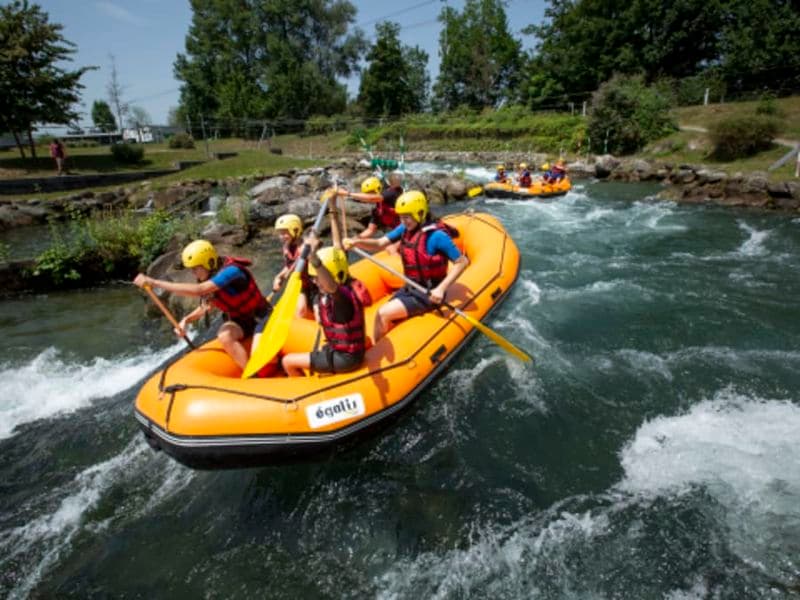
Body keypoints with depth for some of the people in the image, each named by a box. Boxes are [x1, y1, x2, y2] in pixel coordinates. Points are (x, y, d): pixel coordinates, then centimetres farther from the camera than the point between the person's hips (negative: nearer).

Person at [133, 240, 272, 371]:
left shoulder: (231, 271, -28)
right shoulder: (207, 278, -2)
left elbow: (197, 290, -38)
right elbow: (206, 307, 9)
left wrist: (154, 282, -38)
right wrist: (186, 320, -11)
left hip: (260, 318, -7)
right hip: (239, 321, 7)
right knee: (224, 336, -24)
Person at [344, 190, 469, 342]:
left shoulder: (437, 235, -21)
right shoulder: (405, 228, 0)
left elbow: (462, 262, -17)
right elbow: (380, 243, -3)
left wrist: (441, 288, -24)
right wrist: (355, 242, -21)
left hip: (427, 293, -7)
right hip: (409, 288, 7)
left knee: (383, 314, -14)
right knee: (386, 324, 1)